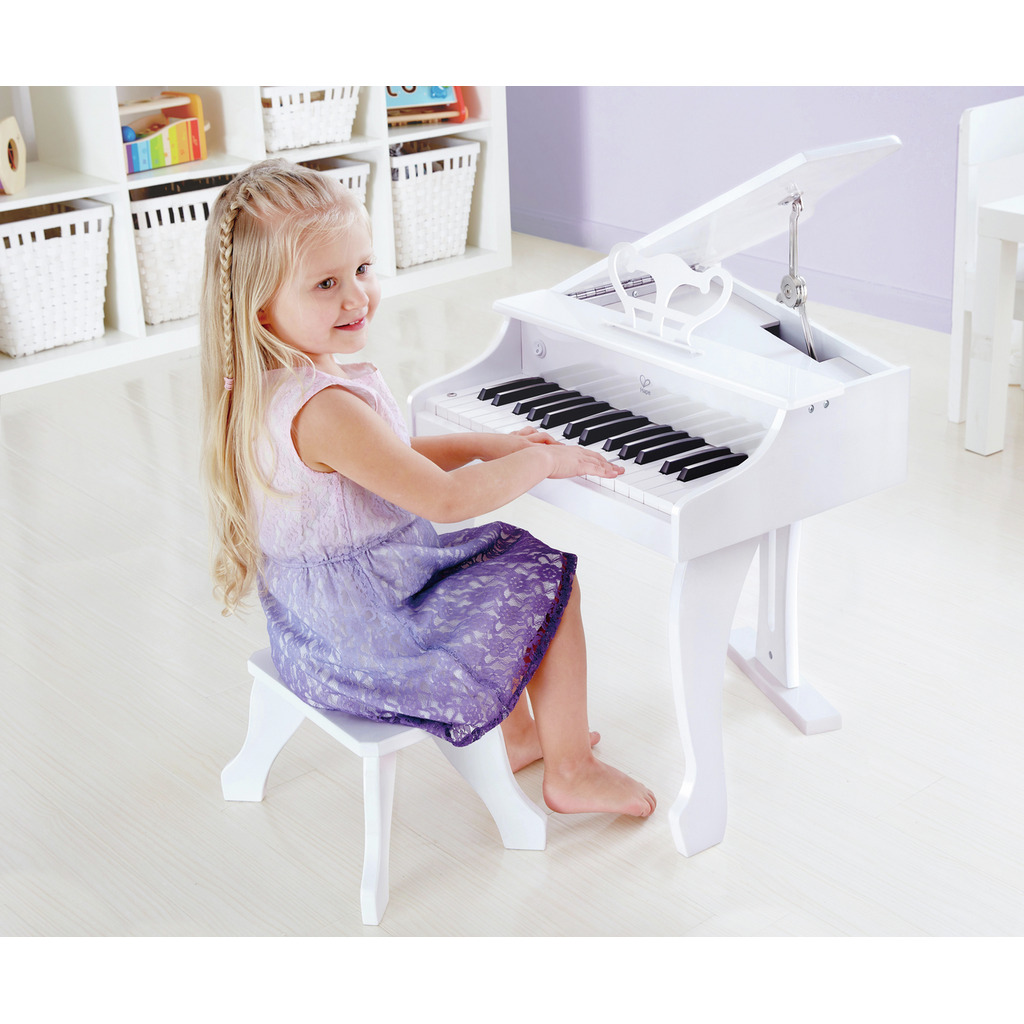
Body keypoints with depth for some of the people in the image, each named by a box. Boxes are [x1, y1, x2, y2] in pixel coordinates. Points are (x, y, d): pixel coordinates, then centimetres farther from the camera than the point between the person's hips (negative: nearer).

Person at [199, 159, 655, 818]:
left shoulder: (266, 386, 1)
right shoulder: (325, 410, -33)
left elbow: (392, 462, 14)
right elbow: (444, 499, -30)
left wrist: (487, 444, 7)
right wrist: (541, 461, -15)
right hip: (365, 643, -10)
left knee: (501, 550, 27)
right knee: (551, 580, 4)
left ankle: (516, 735, 38)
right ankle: (573, 774, 18)